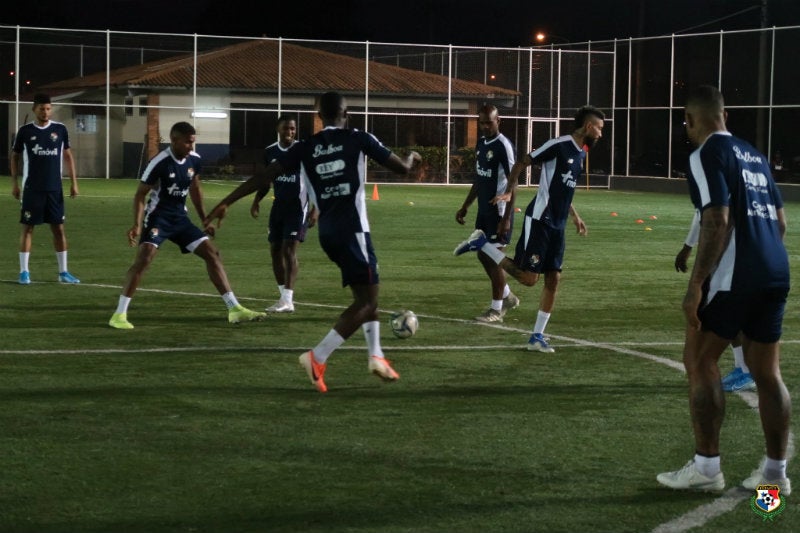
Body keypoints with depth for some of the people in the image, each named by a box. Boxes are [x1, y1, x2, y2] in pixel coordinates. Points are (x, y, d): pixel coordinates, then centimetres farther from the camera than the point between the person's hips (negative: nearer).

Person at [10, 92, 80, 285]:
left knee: (59, 228, 4)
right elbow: (15, 157, 7)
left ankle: (63, 272, 11)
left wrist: (73, 182, 5)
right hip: (32, 188, -2)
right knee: (28, 227, 0)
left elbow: (68, 155, 10)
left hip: (55, 188, 2)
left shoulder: (60, 129, 3)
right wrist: (14, 183, 1)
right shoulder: (25, 131, -1)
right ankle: (24, 271, 5)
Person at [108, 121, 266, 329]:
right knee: (144, 258, -25)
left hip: (180, 217, 7)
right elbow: (140, 194, -13)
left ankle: (234, 309, 5)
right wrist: (137, 225, -24)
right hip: (158, 216, -7)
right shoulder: (160, 162, -20)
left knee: (212, 253, 1)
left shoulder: (194, 160, -1)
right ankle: (119, 314, -19)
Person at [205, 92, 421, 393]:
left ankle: (376, 357, 26)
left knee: (367, 292, 23)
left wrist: (226, 203, 2)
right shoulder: (358, 139, -3)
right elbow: (401, 168, 1)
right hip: (352, 228, -6)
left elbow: (266, 176, 0)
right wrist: (412, 157, 26)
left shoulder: (305, 148, 7)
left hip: (327, 232, 6)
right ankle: (318, 357, -18)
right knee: (366, 300, -4)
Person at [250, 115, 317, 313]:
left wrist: (315, 209, -13)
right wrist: (256, 201, 4)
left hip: (298, 207, -6)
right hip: (279, 206, 6)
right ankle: (285, 297, 16)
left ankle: (288, 301, -16)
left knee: (289, 249, -14)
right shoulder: (270, 152, 5)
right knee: (275, 250, 6)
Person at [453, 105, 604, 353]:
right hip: (539, 221, -8)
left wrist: (574, 216, 25)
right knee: (528, 277, -11)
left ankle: (537, 337, 10)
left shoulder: (581, 154, 15)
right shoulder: (559, 145, -12)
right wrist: (509, 192, -20)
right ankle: (481, 243, 3)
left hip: (557, 226, 8)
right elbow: (521, 163, -10)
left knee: (553, 279, 4)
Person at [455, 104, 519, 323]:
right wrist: (465, 207, 19)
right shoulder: (481, 144, 11)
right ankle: (507, 296, 29)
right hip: (484, 210, 9)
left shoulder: (503, 146, -16)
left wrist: (507, 218, -23)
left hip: (498, 211, -9)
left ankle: (496, 309, 6)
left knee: (494, 257, -4)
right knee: (483, 255, 13)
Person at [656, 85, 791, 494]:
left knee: (699, 361, 2)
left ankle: (706, 467, 1)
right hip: (775, 274, 8)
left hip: (734, 276, -8)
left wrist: (696, 285, -16)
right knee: (767, 371, 12)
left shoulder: (707, 155, -7)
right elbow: (779, 220, 21)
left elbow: (718, 222, -16)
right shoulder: (754, 155, 19)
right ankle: (775, 471, 15)